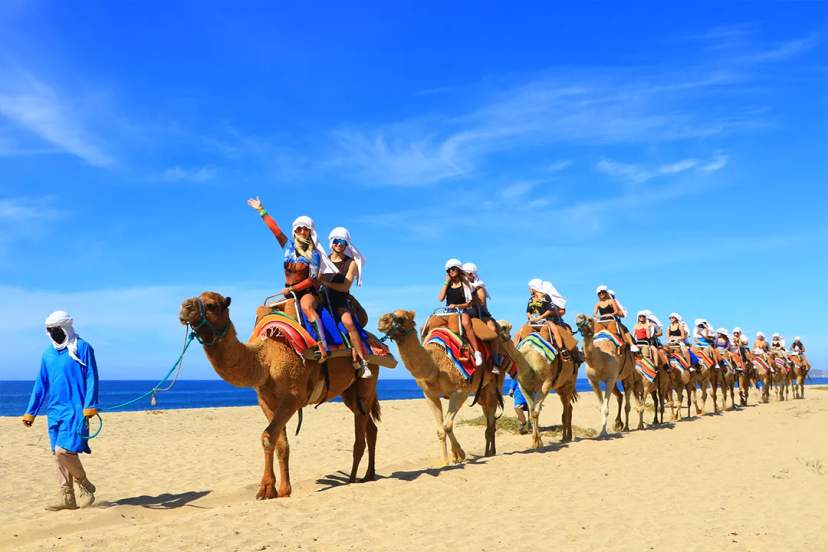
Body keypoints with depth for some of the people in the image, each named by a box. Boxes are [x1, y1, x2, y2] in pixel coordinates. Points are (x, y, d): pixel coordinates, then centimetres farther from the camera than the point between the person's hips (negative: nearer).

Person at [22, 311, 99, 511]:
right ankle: (67, 497, 16)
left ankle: (85, 486, 6)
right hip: (55, 410, 7)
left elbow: (91, 378, -8)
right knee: (59, 454, 8)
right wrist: (31, 412, 16)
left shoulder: (82, 348, -5)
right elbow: (41, 384, 18)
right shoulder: (48, 353, 13)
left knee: (63, 451, -16)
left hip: (75, 410, -7)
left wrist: (90, 405, -16)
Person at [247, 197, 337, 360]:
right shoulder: (289, 245, 6)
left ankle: (323, 346, -52)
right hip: (289, 292, 8)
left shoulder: (314, 254, -7)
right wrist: (261, 210, 13)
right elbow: (274, 228, 10)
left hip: (307, 291, -7)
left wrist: (292, 289, -15)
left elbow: (312, 279, -11)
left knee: (306, 307, -38)